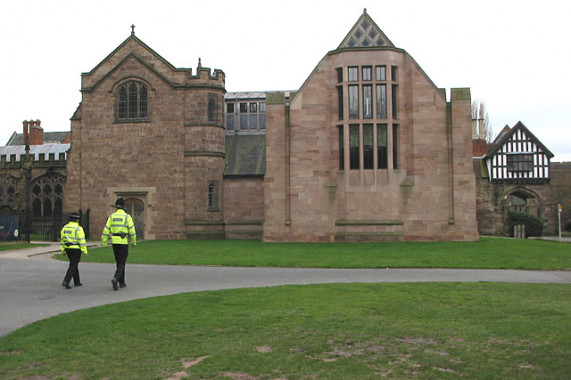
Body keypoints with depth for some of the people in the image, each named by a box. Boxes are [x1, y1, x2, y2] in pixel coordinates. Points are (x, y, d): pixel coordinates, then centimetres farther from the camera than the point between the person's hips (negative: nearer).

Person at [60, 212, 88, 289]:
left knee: (74, 265, 18)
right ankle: (66, 282, -16)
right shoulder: (78, 228, -14)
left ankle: (77, 282, 23)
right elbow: (82, 240, -16)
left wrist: (63, 250, 16)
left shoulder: (65, 227, 5)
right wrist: (85, 251, -11)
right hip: (76, 249, -7)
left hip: (68, 249, 7)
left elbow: (62, 239, 9)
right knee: (73, 266, -4)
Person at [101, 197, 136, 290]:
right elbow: (132, 231, -8)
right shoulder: (127, 217, -6)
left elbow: (106, 230, -1)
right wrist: (134, 242, 4)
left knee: (119, 263, 17)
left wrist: (104, 243, 6)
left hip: (114, 242, 4)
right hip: (124, 242, -4)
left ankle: (121, 283, 21)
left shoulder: (111, 216, 3)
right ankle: (115, 279, -25)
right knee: (121, 264, -1)